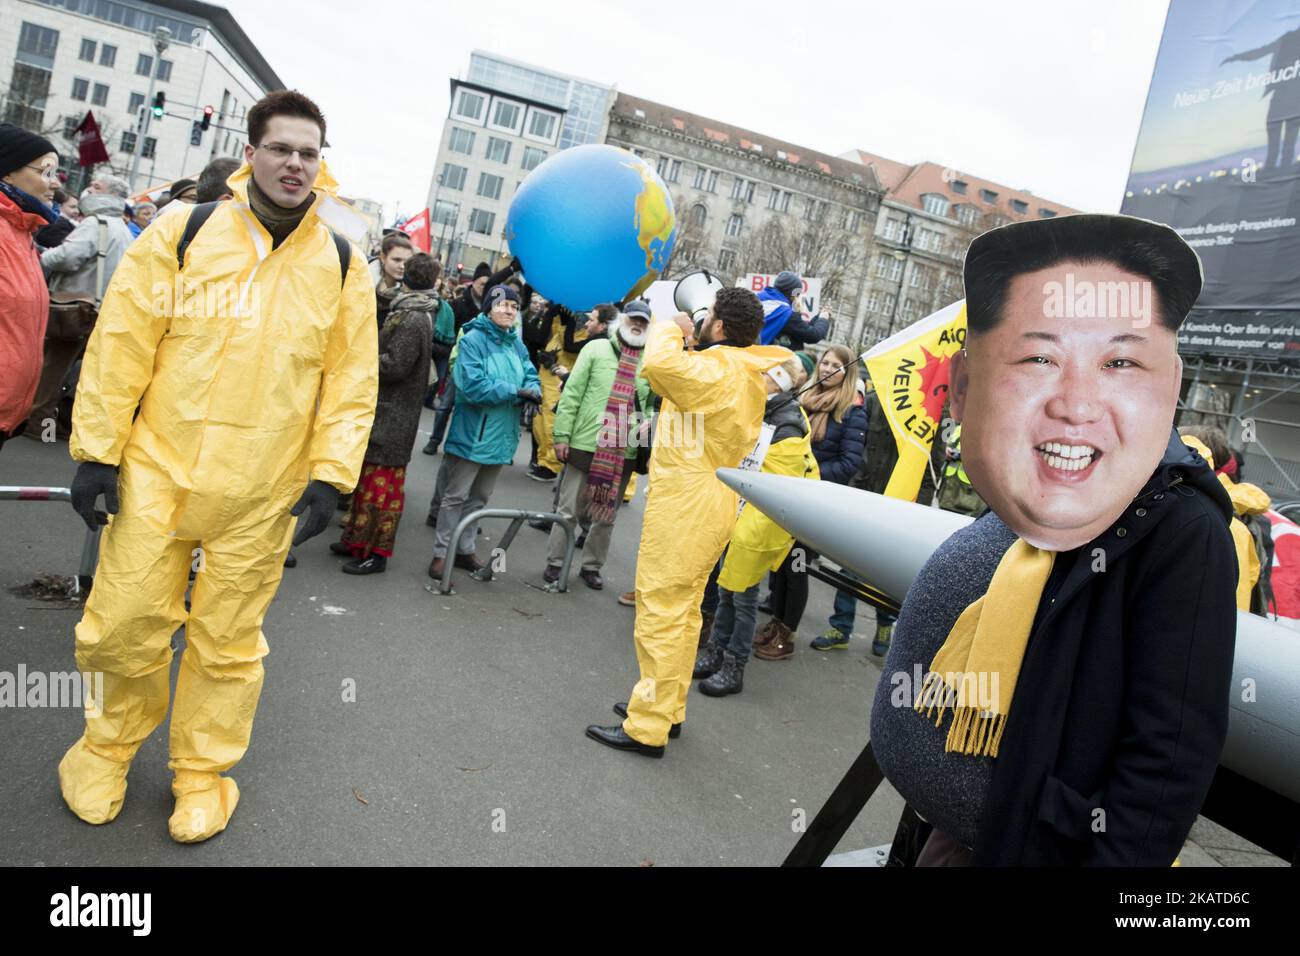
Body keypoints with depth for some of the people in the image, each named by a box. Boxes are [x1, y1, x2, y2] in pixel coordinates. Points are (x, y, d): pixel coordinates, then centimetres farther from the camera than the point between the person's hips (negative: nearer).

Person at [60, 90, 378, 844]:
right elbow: (120, 348, -1)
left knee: (228, 642, 10)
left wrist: (329, 476, -6)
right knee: (125, 625, 5)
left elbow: (352, 380, 1)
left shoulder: (343, 265, 3)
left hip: (262, 494, 0)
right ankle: (111, 742, 35)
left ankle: (203, 774, 31)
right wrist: (97, 452, -3)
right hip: (158, 471, 0)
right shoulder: (183, 233, 0)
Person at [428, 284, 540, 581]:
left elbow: (531, 376, 8)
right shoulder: (473, 339, -13)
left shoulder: (517, 345, 8)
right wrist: (515, 391, -20)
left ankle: (464, 549, 30)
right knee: (456, 495, 2)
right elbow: (473, 386, -22)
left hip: (501, 435, 7)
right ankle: (441, 553, 13)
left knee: (479, 497, 17)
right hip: (473, 433, -7)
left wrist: (532, 390, -16)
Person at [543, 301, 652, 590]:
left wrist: (649, 424, -5)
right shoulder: (597, 348, -1)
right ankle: (554, 563, 22)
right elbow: (572, 392, -2)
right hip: (586, 445, -2)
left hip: (624, 453, 3)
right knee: (569, 509, 7)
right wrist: (562, 435, -6)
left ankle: (591, 566, 28)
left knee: (607, 515, 13)